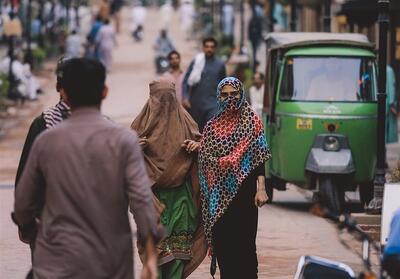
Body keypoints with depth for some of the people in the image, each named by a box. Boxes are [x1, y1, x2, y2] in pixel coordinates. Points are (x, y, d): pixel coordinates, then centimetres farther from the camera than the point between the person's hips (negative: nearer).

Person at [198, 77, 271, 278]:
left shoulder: (251, 121, 0)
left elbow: (259, 156, -4)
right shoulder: (212, 126, 10)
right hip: (219, 192, 3)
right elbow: (205, 159, 11)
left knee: (244, 241, -4)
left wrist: (261, 188, -11)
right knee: (222, 241, 4)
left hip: (243, 189, -3)